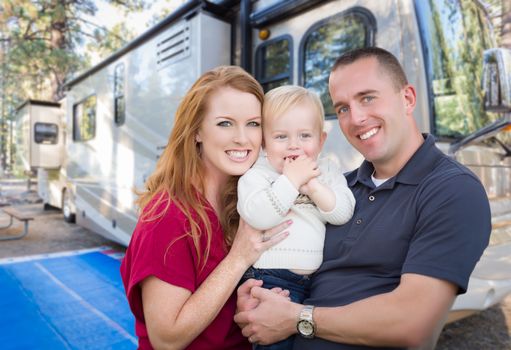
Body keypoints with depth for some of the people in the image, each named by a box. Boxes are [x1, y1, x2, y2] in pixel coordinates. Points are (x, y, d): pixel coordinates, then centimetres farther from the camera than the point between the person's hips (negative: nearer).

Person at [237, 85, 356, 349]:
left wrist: (312, 185, -17)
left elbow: (343, 213, -4)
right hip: (272, 279, -4)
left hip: (321, 279, 5)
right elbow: (257, 216, -22)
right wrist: (291, 179, -20)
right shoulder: (256, 175, -4)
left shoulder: (327, 171, 8)